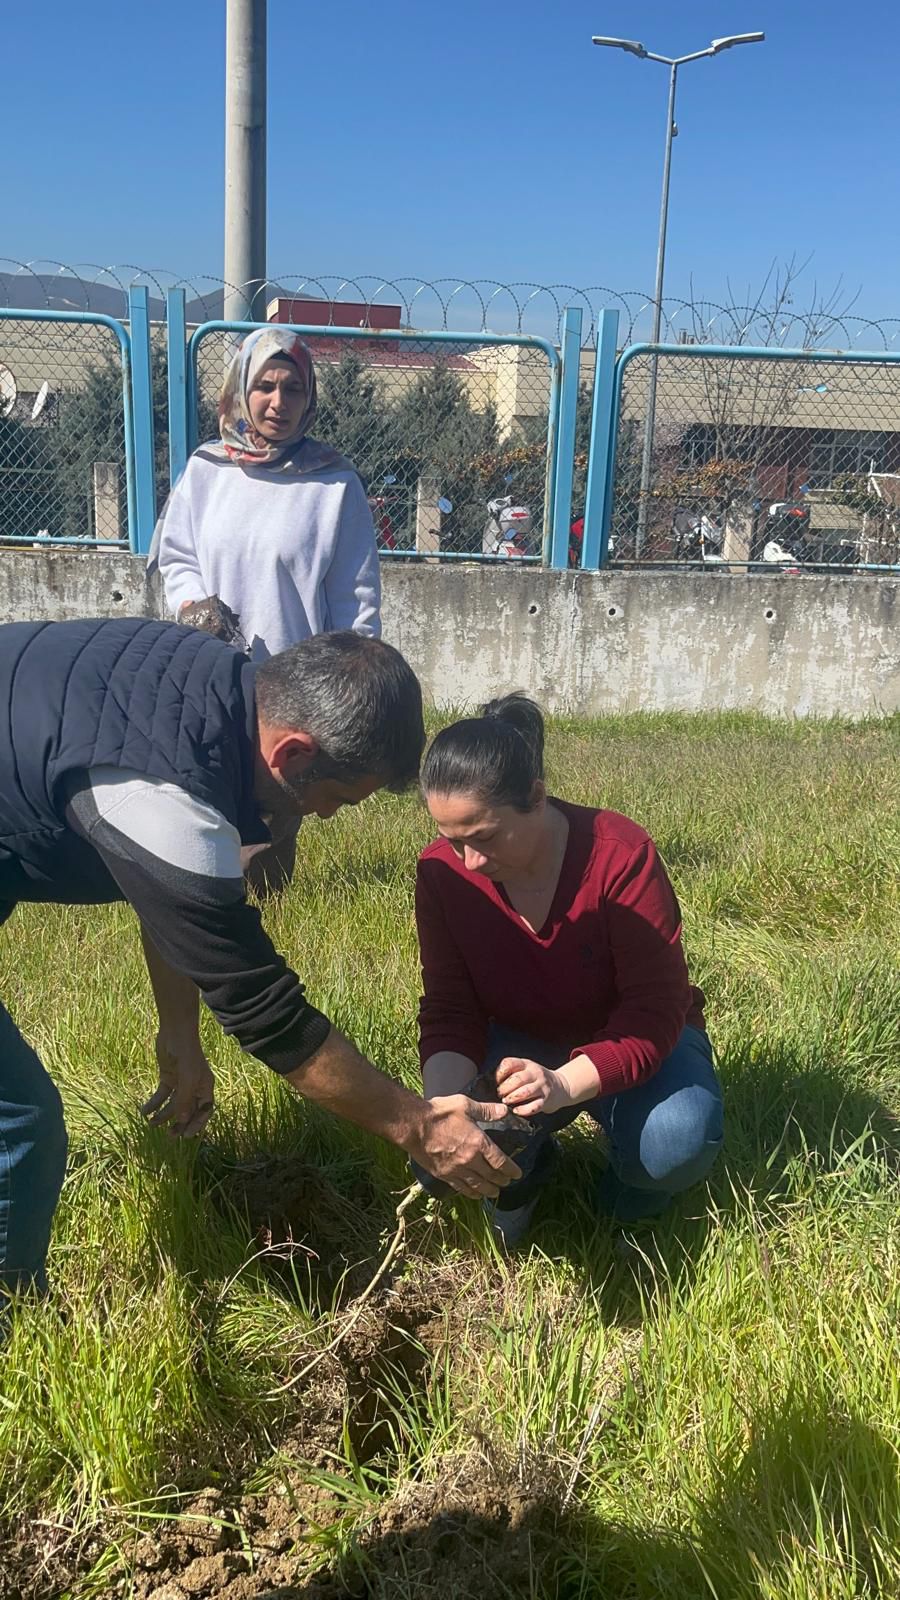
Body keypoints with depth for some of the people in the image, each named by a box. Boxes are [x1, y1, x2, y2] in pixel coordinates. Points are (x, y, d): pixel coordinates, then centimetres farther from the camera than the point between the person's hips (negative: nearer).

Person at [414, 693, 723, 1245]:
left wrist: (565, 1084, -45)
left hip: (633, 1041, -2)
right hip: (521, 1044, 3)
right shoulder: (442, 872, -19)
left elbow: (656, 1009, -29)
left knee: (675, 1144, -33)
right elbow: (449, 1011, -13)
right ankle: (525, 1169, 14)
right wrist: (444, 1101, -35)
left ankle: (629, 1180, 6)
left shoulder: (621, 855, -30)